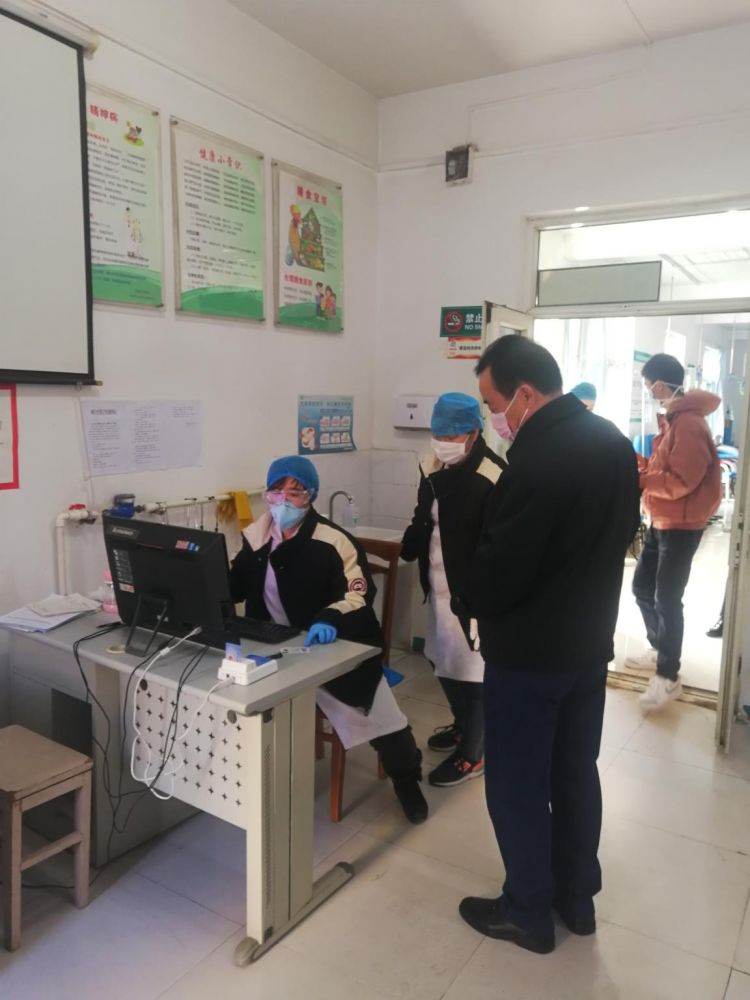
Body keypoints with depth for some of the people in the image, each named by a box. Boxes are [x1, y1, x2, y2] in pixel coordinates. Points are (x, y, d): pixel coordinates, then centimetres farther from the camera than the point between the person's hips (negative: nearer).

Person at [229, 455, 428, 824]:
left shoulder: (333, 542, -17)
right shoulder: (256, 536, 2)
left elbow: (358, 593, -23)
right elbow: (234, 586, 9)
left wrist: (330, 619, -42)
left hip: (335, 650, -4)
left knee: (382, 718, -7)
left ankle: (407, 780, 27)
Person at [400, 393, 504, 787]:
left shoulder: (492, 478, -20)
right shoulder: (431, 466, 5)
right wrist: (409, 547, 3)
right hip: (439, 587, 8)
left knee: (474, 671, 6)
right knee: (443, 661, 23)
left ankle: (472, 753, 25)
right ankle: (463, 725, 47)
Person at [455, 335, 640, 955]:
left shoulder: (537, 461, -27)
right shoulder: (615, 444, 2)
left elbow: (499, 569, -24)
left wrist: (471, 602, -3)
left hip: (529, 652, -8)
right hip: (591, 641, 9)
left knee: (518, 782, 10)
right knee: (576, 772, 21)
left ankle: (528, 913, 28)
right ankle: (577, 898, 38)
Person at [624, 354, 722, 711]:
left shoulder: (689, 423, -20)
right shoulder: (674, 418, 13)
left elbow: (680, 481, -25)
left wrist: (637, 479, -17)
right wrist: (641, 464, 4)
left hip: (682, 525, -10)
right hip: (662, 521, 10)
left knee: (667, 599, -5)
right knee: (642, 586, 16)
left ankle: (668, 678, 7)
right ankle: (658, 649, 35)